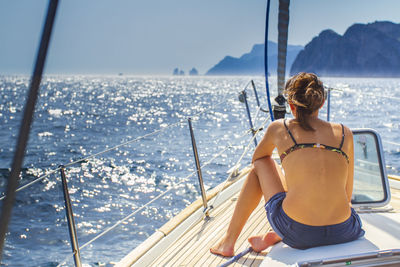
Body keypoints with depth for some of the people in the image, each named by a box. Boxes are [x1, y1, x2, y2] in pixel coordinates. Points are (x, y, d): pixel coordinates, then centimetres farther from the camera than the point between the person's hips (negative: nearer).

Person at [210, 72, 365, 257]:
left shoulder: (278, 128, 8)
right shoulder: (344, 133, 11)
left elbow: (257, 158, 30)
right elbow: (347, 194, 16)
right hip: (342, 233, 2)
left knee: (260, 165, 25)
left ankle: (228, 241, 30)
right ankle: (273, 236, 29)